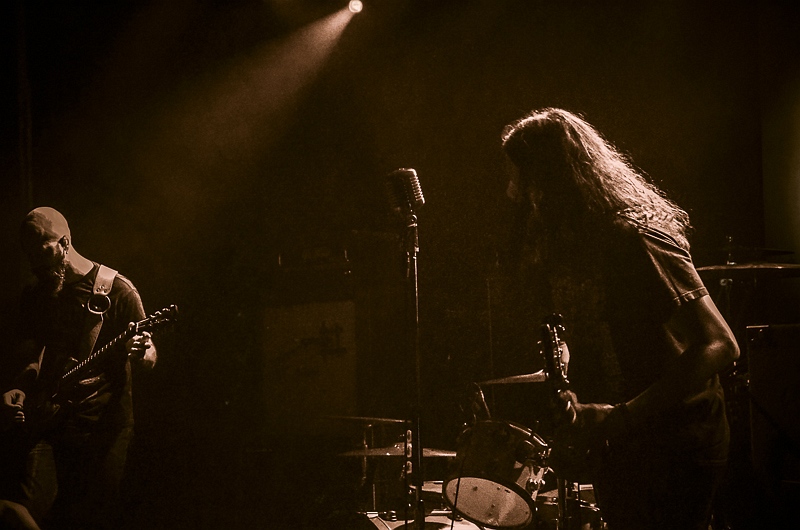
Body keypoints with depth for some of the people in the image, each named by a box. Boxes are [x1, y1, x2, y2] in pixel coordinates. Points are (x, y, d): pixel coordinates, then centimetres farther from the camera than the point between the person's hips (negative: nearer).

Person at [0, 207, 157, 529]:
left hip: (103, 421, -3)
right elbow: (29, 359, 17)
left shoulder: (115, 289, 3)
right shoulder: (34, 297, 17)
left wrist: (141, 352, -20)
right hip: (46, 419, 3)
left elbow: (149, 357, 4)